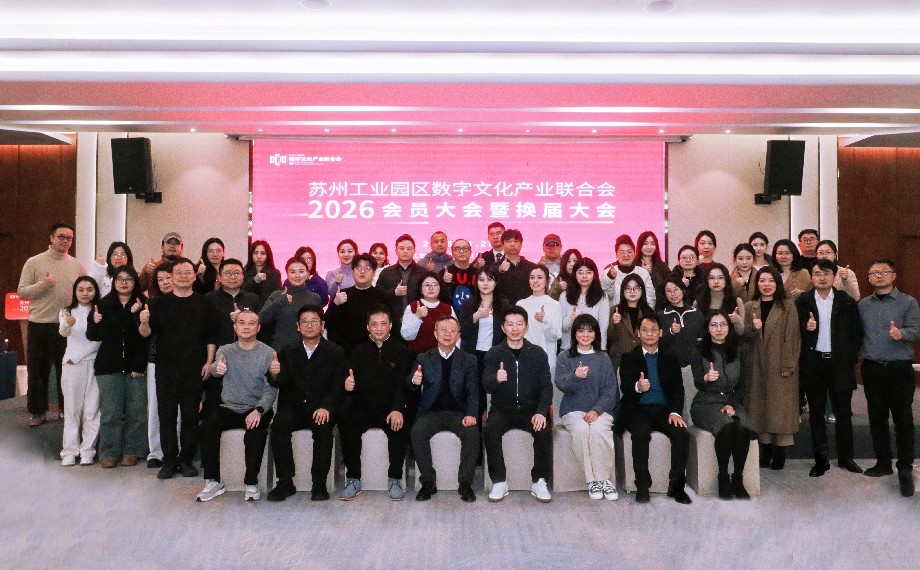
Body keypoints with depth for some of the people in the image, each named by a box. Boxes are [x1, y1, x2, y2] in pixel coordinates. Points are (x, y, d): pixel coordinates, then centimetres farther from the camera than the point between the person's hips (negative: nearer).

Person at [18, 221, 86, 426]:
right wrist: (43, 284, -18)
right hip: (39, 325, -1)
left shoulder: (77, 266, 5)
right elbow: (21, 291, -3)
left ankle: (68, 410, 21)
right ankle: (37, 411, 21)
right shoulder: (34, 262, 0)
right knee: (38, 370, 8)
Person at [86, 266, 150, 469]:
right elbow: (93, 336, 6)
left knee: (136, 412, 3)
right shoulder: (104, 304, 7)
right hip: (109, 367, 2)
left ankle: (131, 451, 16)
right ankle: (109, 452, 14)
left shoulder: (144, 305, -1)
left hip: (136, 367, -1)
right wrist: (94, 322, -11)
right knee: (110, 412, 4)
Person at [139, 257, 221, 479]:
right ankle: (169, 460, 14)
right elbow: (146, 333, 0)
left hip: (194, 369, 0)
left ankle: (187, 459, 15)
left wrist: (209, 362, -3)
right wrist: (144, 322, -22)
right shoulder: (159, 303, 5)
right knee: (166, 414, 4)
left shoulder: (203, 304, 5)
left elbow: (211, 336, 4)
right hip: (166, 367, 1)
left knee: (191, 415, 4)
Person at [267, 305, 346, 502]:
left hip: (321, 409, -2)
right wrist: (275, 375, -22)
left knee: (323, 428, -31)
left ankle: (319, 484, -19)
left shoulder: (335, 352, 6)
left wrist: (326, 407, -20)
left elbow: (338, 386, -3)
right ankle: (285, 482, -17)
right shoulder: (287, 351, 14)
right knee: (278, 426, -27)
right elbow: (280, 383, 3)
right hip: (293, 407, 2)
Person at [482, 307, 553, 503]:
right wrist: (496, 379, -32)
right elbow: (485, 385, -7)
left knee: (544, 431, -27)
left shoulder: (538, 353, 5)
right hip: (502, 409, 0)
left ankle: (539, 482, -10)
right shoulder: (494, 353, 3)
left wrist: (541, 412, -16)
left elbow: (546, 386, 2)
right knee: (489, 430, -28)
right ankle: (499, 482, -14)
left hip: (530, 409, 0)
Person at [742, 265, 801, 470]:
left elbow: (792, 337, -6)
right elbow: (743, 336, 6)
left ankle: (780, 452, 8)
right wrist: (752, 328, -16)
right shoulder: (749, 307, 9)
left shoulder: (788, 306, -2)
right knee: (760, 404, 7)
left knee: (781, 405, -1)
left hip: (780, 366, -3)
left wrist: (788, 365, -11)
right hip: (758, 366, 3)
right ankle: (766, 449, 17)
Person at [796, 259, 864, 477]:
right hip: (813, 363, 0)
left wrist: (851, 358, -3)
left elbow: (857, 332, 3)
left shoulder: (846, 301, 1)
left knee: (843, 412, 8)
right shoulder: (802, 301, 2)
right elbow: (796, 330, 2)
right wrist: (806, 327, -19)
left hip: (840, 363, 0)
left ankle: (846, 457, 23)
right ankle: (821, 459, 17)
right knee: (816, 413, 8)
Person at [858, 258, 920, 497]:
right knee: (877, 417, 10)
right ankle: (883, 462, 24)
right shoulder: (862, 304, 9)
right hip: (871, 368, 3)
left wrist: (901, 334, -30)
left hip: (899, 368, -3)